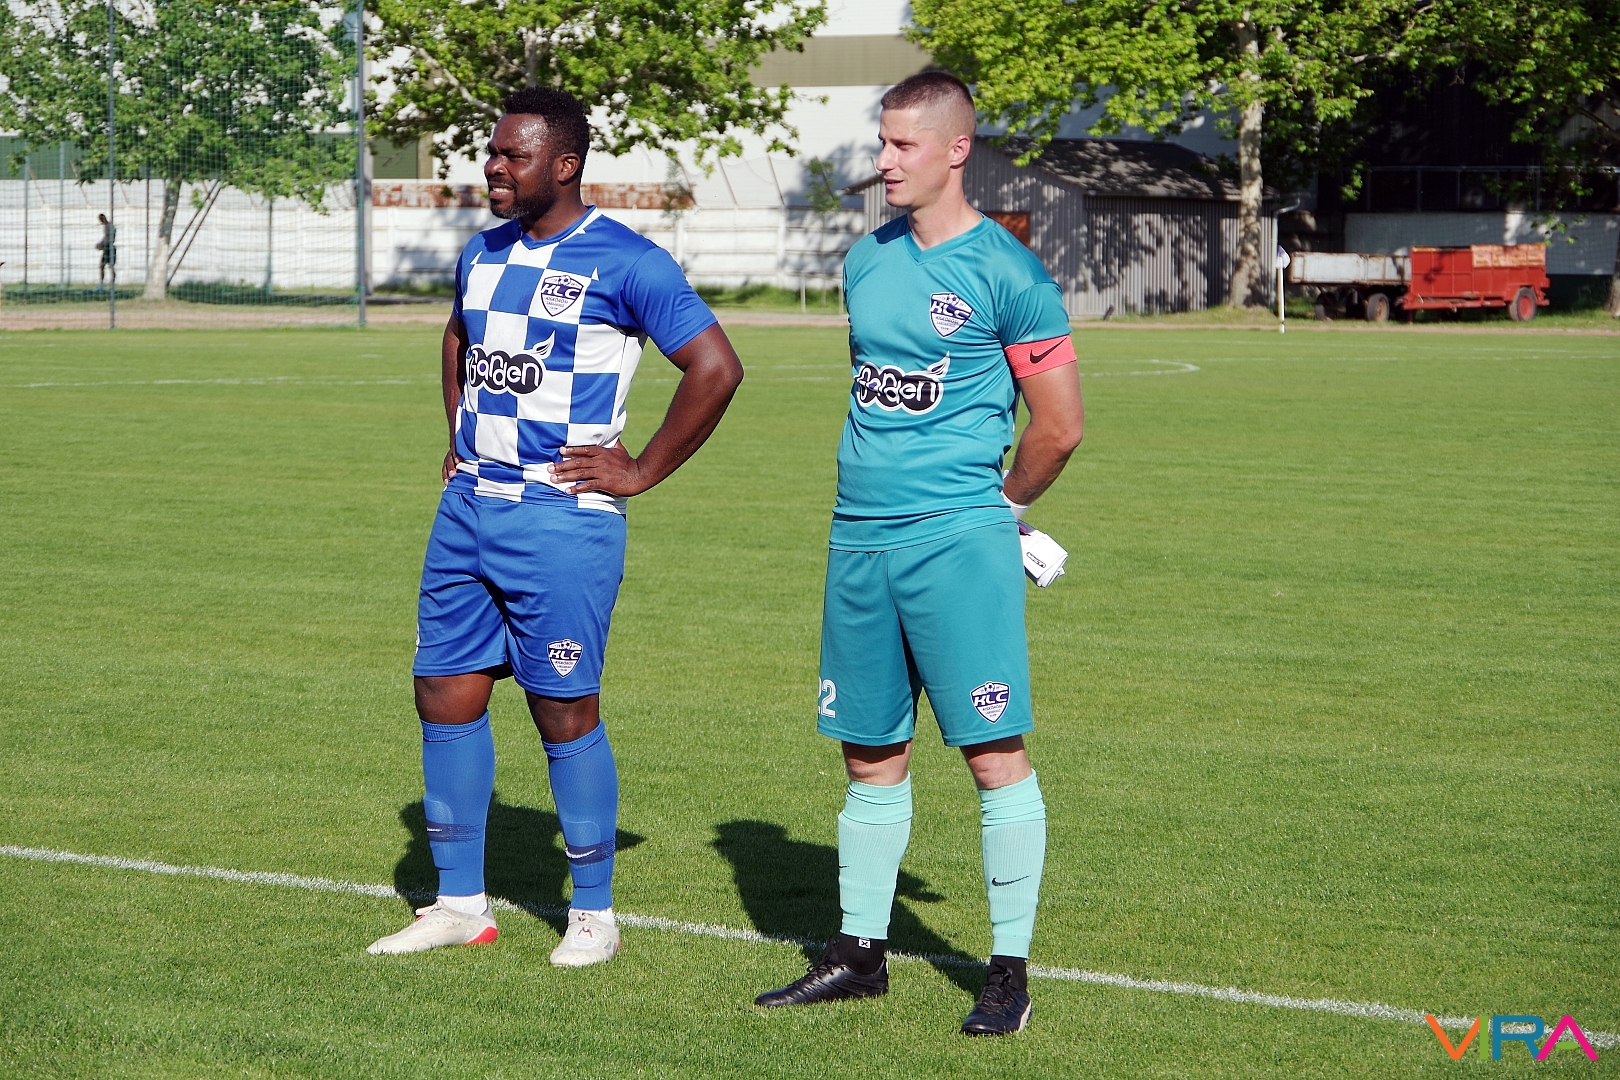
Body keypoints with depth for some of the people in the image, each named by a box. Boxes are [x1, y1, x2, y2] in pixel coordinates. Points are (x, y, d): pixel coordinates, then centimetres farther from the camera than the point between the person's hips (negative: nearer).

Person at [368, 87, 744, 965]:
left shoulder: (625, 262, -10)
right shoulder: (484, 254, 12)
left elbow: (716, 368, -13)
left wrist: (642, 472, -11)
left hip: (561, 517, -7)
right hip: (469, 508, 7)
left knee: (565, 712, -1)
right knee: (445, 696, 7)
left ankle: (593, 914, 12)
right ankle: (461, 904, 18)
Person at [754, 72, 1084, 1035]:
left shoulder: (1006, 273, -8)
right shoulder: (869, 262, 12)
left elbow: (1059, 425, -4)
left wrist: (994, 508, 7)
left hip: (959, 543, -7)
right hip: (859, 540, 7)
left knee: (994, 753, -4)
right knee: (872, 756, 12)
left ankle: (1011, 969, 1)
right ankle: (860, 950, 22)